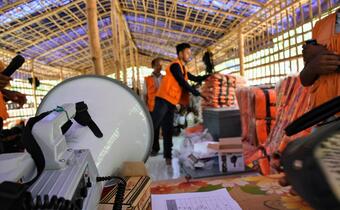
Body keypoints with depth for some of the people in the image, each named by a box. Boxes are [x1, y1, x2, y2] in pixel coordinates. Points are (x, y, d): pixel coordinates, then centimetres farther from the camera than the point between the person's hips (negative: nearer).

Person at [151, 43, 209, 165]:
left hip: (171, 102, 9)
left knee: (168, 130, 8)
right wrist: (198, 94, -9)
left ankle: (168, 157, 13)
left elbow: (195, 79, 27)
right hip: (164, 100, -9)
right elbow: (183, 83, -13)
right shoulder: (175, 65, -8)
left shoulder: (183, 69, 20)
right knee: (152, 126, -12)